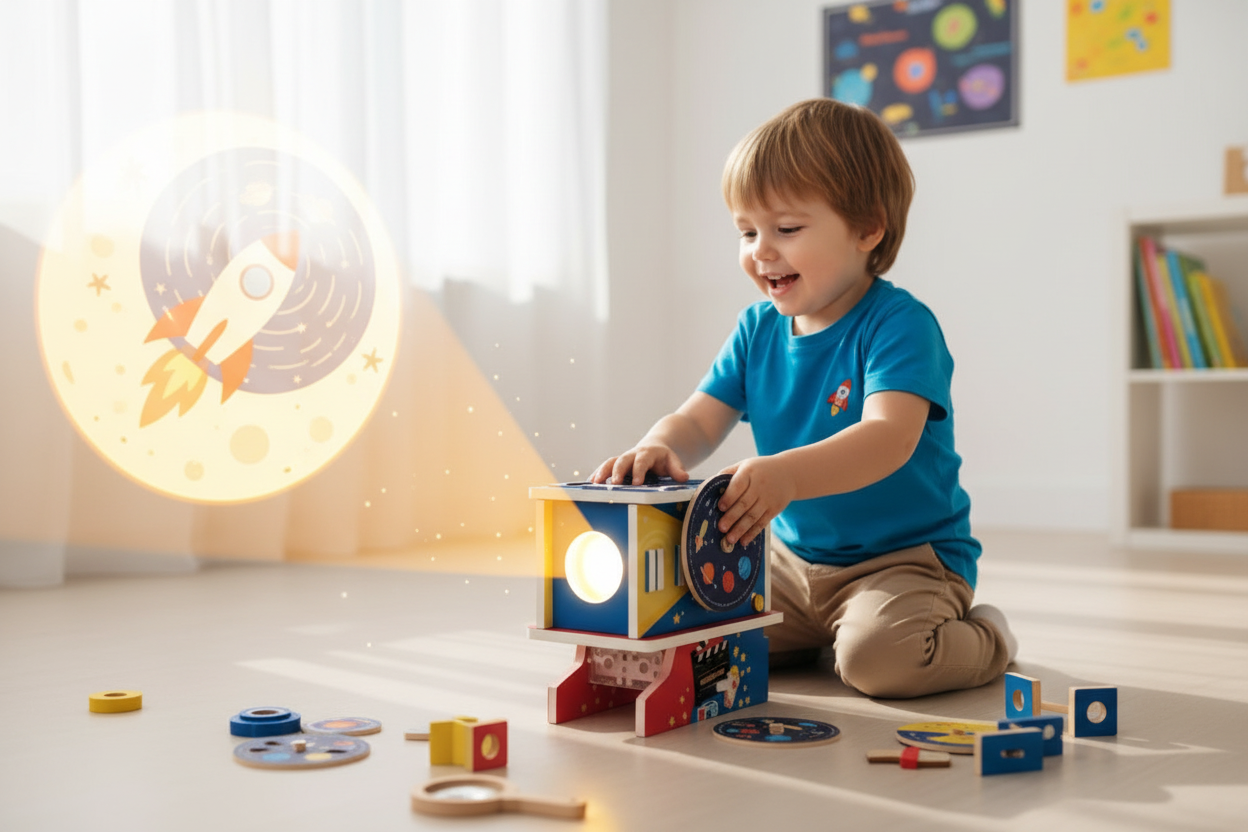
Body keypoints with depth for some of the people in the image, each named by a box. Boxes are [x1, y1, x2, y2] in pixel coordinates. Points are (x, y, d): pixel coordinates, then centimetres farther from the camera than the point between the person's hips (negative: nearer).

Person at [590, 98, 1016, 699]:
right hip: (793, 555, 6)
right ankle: (819, 634, 19)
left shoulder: (899, 323, -18)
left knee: (879, 657, -32)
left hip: (908, 555, -6)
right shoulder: (758, 329, 3)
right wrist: (659, 448, -27)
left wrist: (788, 475, -51)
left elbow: (889, 438, -33)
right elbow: (698, 420, -1)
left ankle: (983, 639, 3)